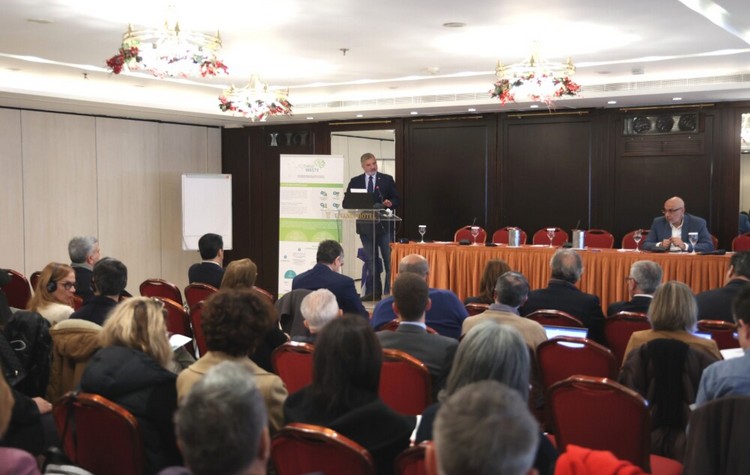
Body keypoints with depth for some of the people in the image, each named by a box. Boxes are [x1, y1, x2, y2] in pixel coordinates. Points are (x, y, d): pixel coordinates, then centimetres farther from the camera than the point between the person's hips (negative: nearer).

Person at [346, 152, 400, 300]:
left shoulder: (387, 179, 3)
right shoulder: (355, 182, 8)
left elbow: (396, 200, 3)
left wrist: (390, 203, -18)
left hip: (384, 225, -2)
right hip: (365, 225, 2)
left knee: (389, 259, -2)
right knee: (371, 260, 9)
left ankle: (389, 291, 2)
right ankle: (375, 291, 16)